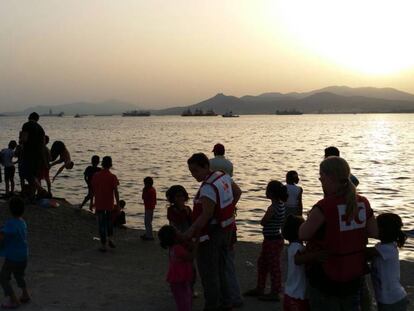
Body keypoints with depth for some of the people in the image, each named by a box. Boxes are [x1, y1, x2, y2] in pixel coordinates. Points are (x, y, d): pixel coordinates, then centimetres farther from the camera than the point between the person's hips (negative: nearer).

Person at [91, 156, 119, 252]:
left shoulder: (96, 175, -2)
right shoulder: (112, 177, -10)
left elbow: (92, 190, 3)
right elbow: (116, 192, -12)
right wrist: (118, 205, -5)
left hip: (99, 204, 1)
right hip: (109, 204, 0)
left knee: (101, 224, 6)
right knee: (109, 221, 23)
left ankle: (103, 245, 7)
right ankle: (110, 238, 8)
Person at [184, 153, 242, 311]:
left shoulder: (208, 187, -25)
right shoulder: (224, 176, 4)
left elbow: (206, 214, -31)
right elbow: (237, 192, 19)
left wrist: (190, 231, -32)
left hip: (211, 232, -10)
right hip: (226, 229, 10)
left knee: (208, 270, 2)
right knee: (221, 268, 19)